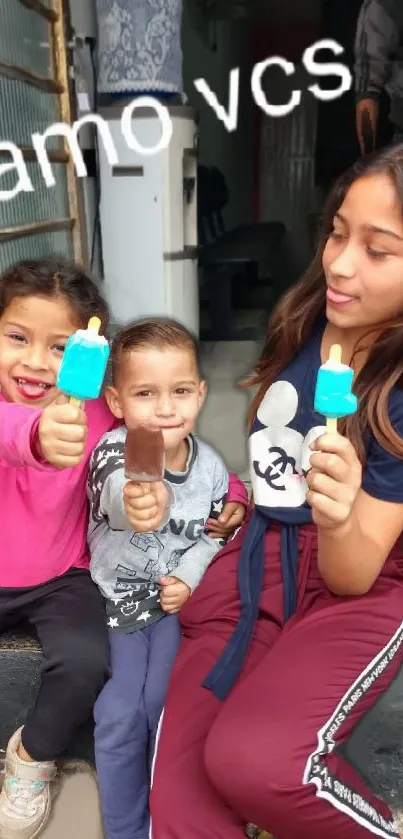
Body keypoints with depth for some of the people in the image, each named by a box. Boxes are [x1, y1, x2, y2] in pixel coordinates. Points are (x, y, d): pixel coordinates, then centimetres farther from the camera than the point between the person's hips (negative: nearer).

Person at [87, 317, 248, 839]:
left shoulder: (210, 467, -9)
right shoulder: (113, 451, -21)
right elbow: (117, 492, -46)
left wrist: (189, 576, -13)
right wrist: (135, 503, -70)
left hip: (178, 598, 2)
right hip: (117, 600, -1)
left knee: (163, 705, -8)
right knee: (120, 716, -6)